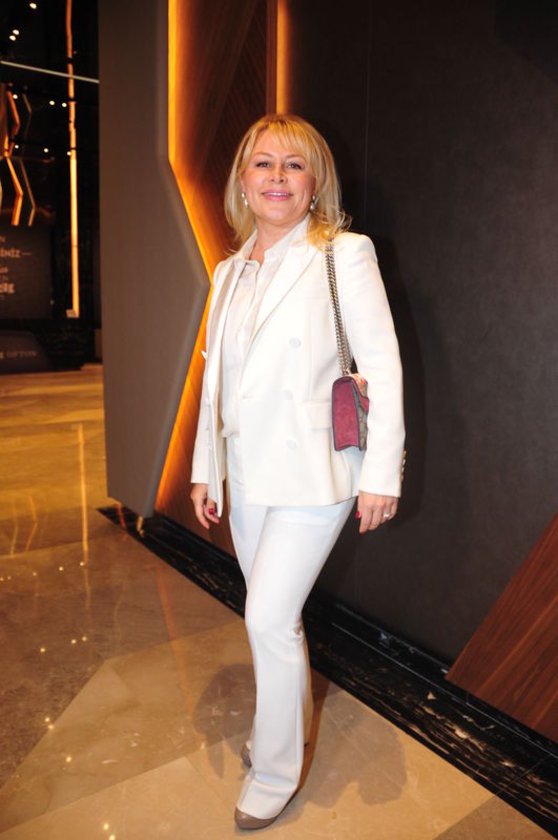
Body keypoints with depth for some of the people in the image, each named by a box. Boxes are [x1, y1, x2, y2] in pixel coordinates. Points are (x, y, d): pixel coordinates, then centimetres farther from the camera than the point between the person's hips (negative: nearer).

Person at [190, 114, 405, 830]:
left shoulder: (345, 255, -7)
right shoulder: (230, 272, 11)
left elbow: (382, 366, -10)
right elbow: (216, 374, 13)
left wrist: (381, 474, -13)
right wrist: (203, 468, 12)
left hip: (313, 471, -6)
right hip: (247, 471, 6)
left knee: (269, 617, -4)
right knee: (272, 612, 18)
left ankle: (276, 770, 22)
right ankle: (288, 721, 43)